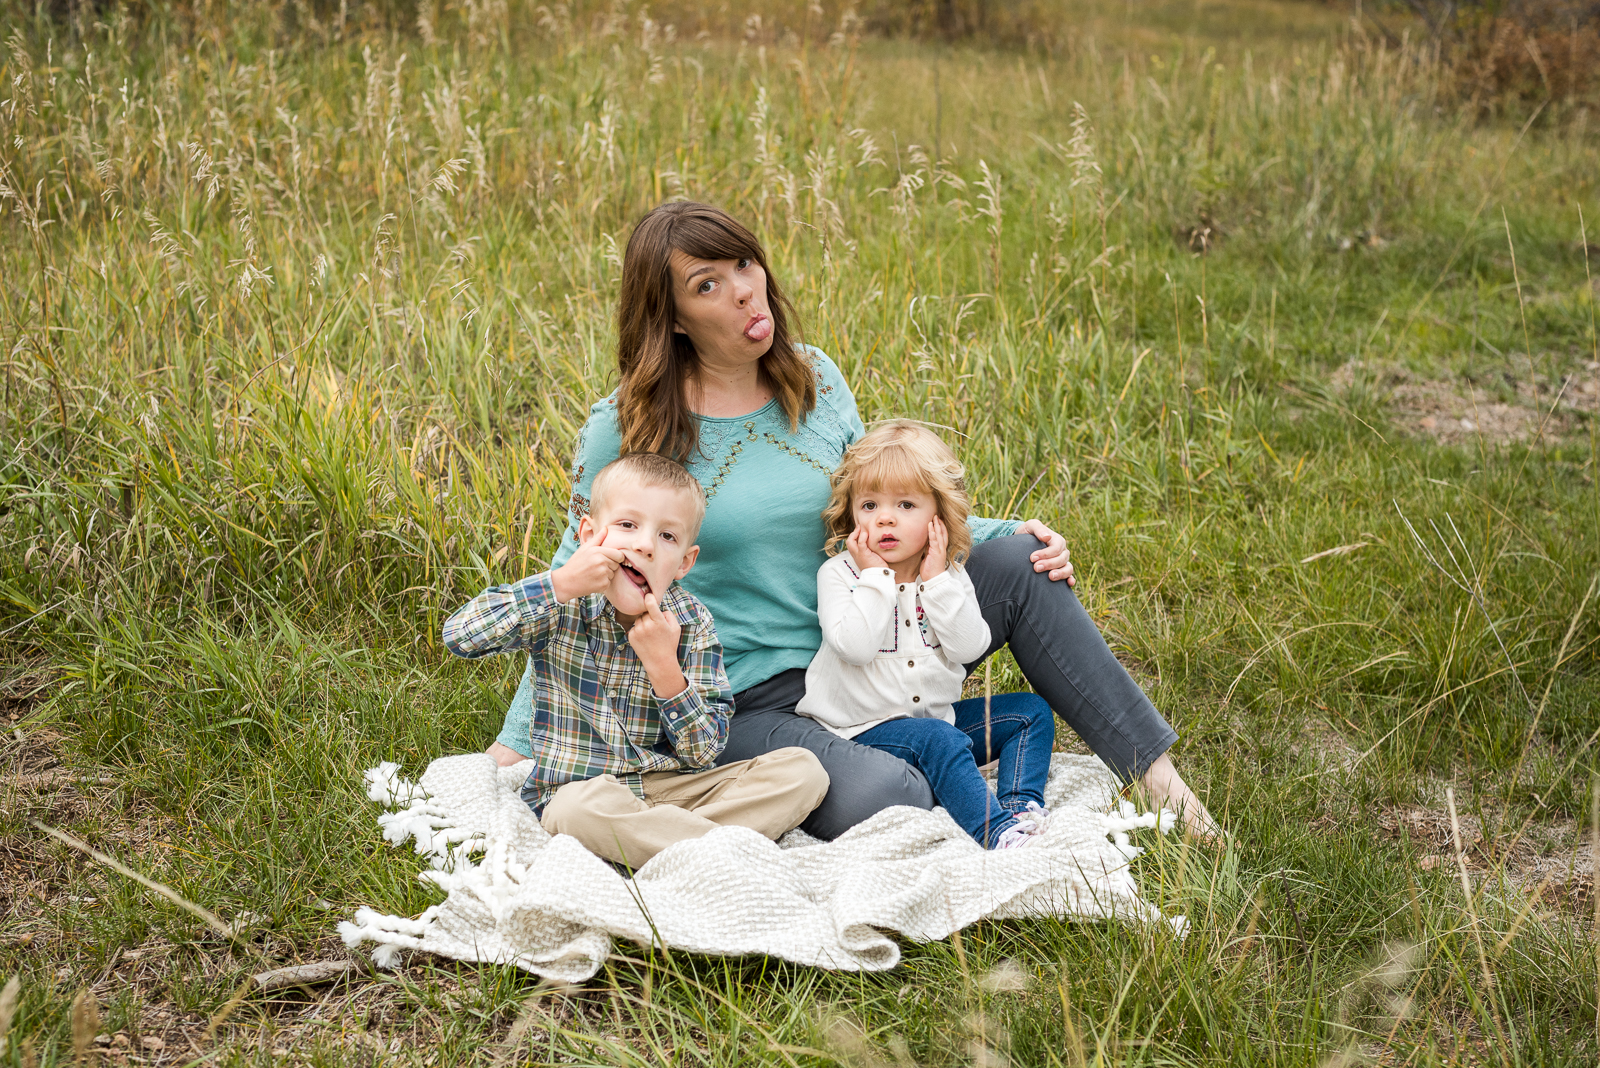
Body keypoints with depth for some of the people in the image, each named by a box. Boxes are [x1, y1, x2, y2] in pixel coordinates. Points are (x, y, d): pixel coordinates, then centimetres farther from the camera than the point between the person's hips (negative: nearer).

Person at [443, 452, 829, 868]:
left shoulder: (692, 623, -2)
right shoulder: (560, 603, -5)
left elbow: (704, 752, -6)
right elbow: (459, 635, -21)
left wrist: (664, 667, -20)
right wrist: (560, 583, -24)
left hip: (677, 788, 3)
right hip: (582, 788, -3)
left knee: (803, 769, -14)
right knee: (580, 808, -40)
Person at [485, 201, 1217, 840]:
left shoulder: (814, 380, 3)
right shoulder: (622, 431, -11)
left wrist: (1006, 536, 0)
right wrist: (521, 739, -3)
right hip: (742, 708, -5)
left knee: (1019, 565, -11)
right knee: (884, 799, -34)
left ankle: (1154, 772, -4)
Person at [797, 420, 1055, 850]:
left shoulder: (949, 574, 4)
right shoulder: (839, 573, -9)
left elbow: (969, 647, -10)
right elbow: (854, 647, -25)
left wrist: (938, 579, -15)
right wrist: (875, 576, -21)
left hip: (938, 714, 6)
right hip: (865, 729, -6)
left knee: (1031, 712, 1)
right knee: (938, 739, -33)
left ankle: (1020, 810, -18)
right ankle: (997, 835, -39)